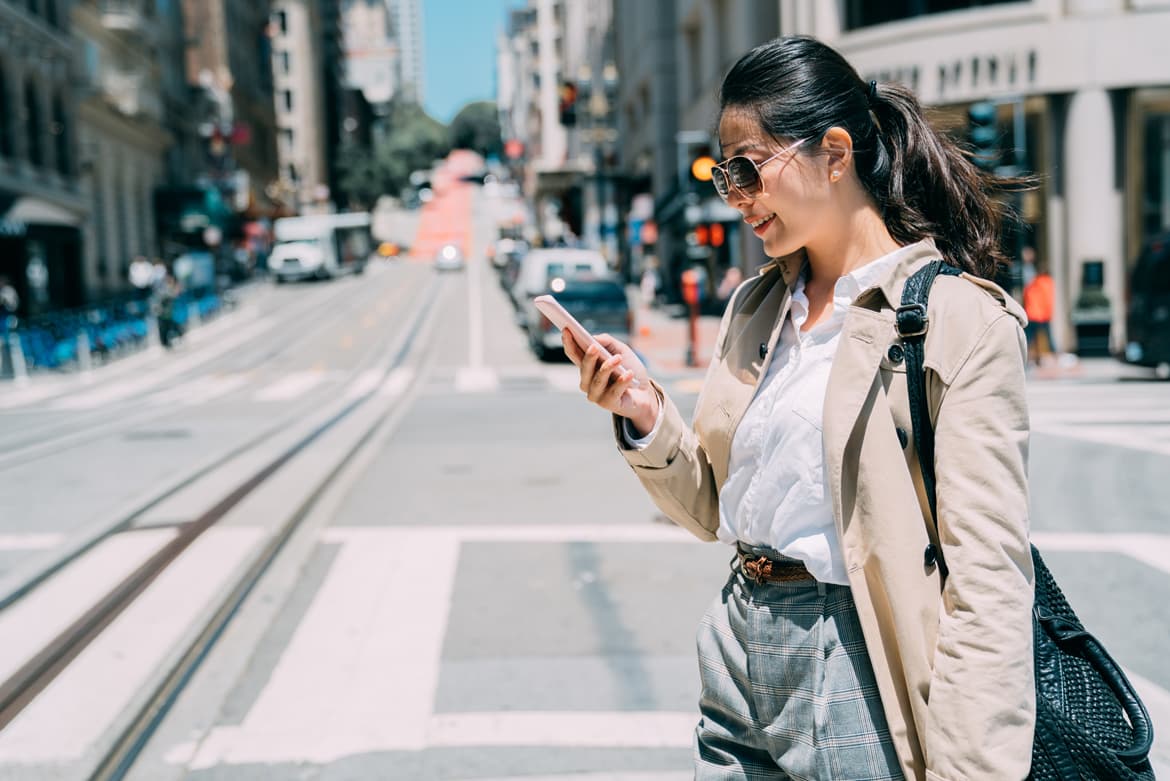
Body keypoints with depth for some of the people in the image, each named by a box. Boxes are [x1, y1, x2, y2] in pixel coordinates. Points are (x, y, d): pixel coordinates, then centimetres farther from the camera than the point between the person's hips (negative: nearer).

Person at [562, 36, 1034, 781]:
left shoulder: (958, 317, -13)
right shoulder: (755, 307, 9)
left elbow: (987, 576, -17)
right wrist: (648, 418, -4)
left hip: (858, 674, -6)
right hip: (739, 660, 7)